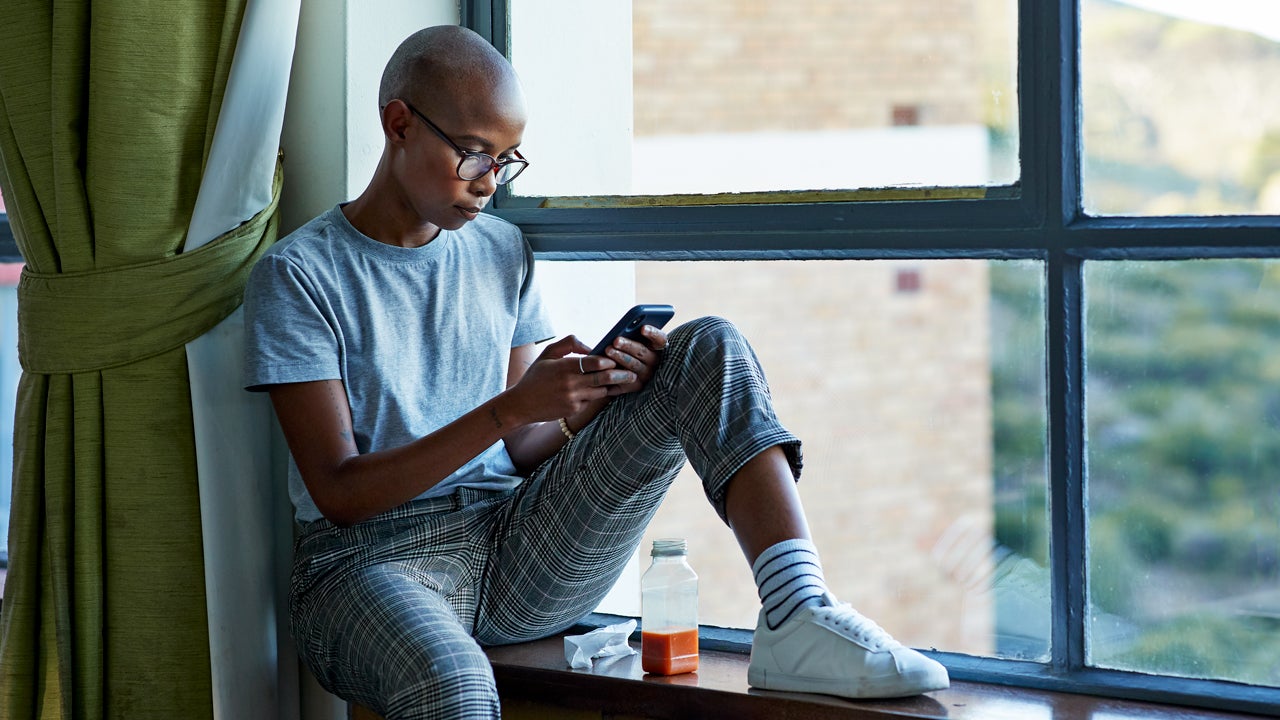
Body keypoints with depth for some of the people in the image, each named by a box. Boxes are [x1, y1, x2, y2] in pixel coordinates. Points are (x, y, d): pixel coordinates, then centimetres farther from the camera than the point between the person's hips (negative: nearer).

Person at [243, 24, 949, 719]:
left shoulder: (501, 250, 14)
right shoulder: (298, 274, -4)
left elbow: (520, 452, 12)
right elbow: (338, 493, -12)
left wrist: (602, 395, -10)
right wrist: (510, 407, -21)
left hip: (519, 558, 5)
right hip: (372, 560, -5)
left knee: (710, 347, -12)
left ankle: (798, 616, -29)